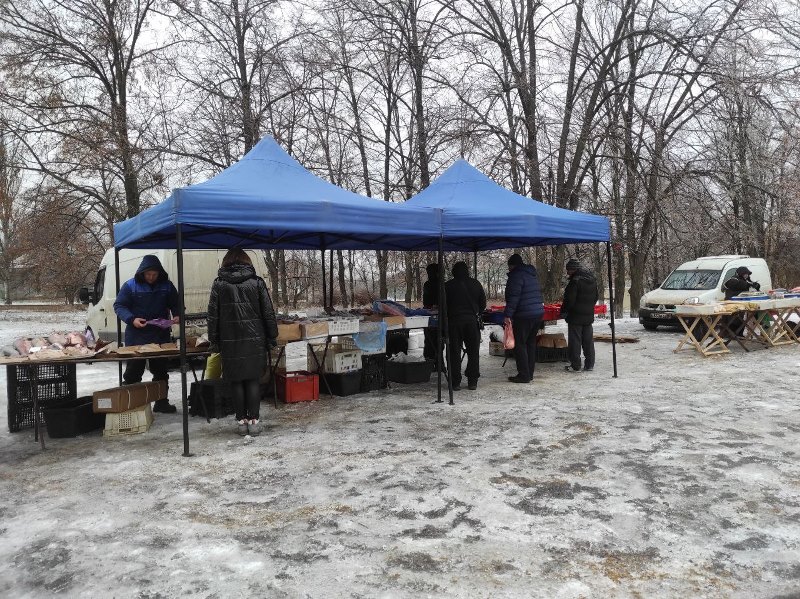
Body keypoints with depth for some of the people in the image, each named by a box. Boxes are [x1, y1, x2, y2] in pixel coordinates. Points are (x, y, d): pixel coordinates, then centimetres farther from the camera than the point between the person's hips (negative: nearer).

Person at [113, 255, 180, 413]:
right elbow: (119, 306, -4)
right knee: (133, 372, 5)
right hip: (136, 337, -3)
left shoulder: (167, 286, 3)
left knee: (161, 372, 11)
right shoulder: (130, 286, -5)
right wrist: (131, 319, -21)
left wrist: (177, 316, -9)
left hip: (161, 336, 3)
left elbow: (176, 305, 13)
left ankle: (161, 402, 22)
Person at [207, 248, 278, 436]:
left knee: (236, 381, 8)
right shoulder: (257, 282, 1)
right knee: (253, 380, 7)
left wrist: (214, 341, 8)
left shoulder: (219, 284, 1)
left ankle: (241, 420, 11)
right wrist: (272, 337, 7)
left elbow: (213, 316, 1)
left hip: (230, 342, 0)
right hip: (255, 341, 0)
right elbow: (268, 313, 0)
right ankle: (253, 420, 6)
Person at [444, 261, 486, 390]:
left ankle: (455, 382, 3)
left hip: (454, 321, -1)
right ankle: (472, 382, 7)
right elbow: (483, 304, 11)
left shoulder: (448, 285, 0)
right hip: (472, 321, 2)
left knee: (454, 352, 4)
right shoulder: (475, 284, 7)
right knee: (473, 352, 8)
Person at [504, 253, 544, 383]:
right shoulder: (533, 274, 18)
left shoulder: (516, 275, -11)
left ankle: (524, 375, -2)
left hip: (524, 316, -9)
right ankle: (529, 373, 20)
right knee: (531, 343, 15)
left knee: (519, 345, -2)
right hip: (539, 313, 9)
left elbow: (513, 297, -19)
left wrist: (508, 315, -20)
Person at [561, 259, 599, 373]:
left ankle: (575, 366, 2)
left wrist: (564, 311, -5)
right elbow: (595, 298, 18)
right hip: (589, 316, 8)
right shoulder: (592, 279, 10)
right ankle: (589, 365, 17)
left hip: (576, 316, -8)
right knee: (588, 341, 12)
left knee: (575, 341, -1)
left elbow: (569, 299, -18)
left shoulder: (575, 281, -18)